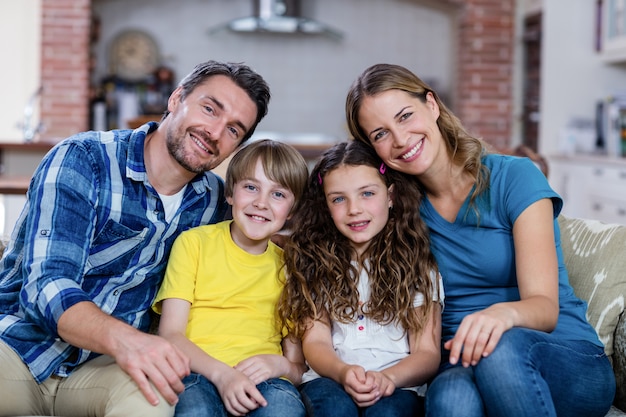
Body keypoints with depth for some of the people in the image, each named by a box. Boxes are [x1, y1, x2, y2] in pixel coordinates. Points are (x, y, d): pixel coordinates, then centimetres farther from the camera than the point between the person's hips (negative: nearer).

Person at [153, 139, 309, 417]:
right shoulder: (193, 242, 10)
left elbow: (299, 364, 15)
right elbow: (170, 334, 0)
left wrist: (280, 364, -9)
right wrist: (221, 372, -18)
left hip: (263, 381, 2)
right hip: (199, 373, -1)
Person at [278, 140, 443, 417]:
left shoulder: (415, 262, 8)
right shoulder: (313, 262, 10)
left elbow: (427, 353, 2)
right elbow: (315, 341, 1)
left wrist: (388, 377, -20)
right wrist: (343, 373, -22)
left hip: (398, 387, -1)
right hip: (330, 380, 1)